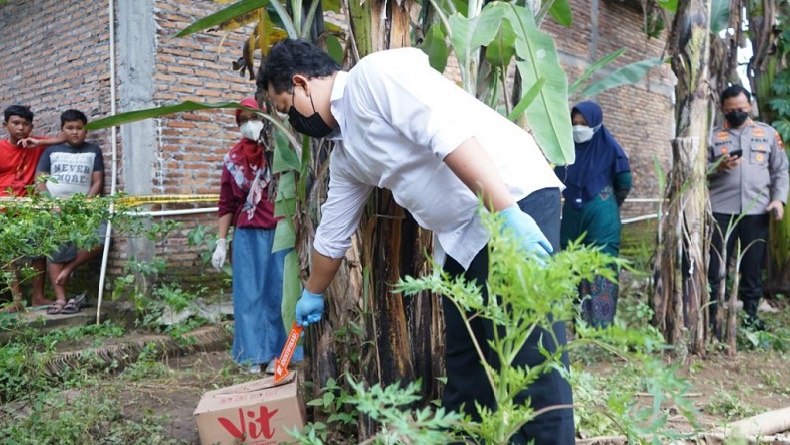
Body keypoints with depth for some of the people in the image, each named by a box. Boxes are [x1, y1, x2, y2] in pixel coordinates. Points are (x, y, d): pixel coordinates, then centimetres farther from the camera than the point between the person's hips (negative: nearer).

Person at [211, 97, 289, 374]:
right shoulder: (233, 159, 8)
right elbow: (226, 204, 10)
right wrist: (221, 242, 7)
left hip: (279, 232, -2)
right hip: (247, 235, 2)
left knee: (278, 292, 4)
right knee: (249, 294, 5)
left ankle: (277, 353, 15)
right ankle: (254, 355, 15)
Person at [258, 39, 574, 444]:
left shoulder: (375, 73, -10)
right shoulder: (345, 153, 16)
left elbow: (450, 131, -22)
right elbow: (333, 232, 27)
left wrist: (506, 213, -28)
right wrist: (312, 295, 38)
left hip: (518, 200, -9)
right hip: (461, 237, 9)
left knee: (530, 362, -8)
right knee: (464, 365, 12)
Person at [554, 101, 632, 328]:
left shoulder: (609, 148, -4)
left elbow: (625, 184, 1)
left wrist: (606, 206, 11)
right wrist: (574, 200, 11)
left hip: (601, 218, -5)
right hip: (572, 217, 5)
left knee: (601, 270, -4)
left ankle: (601, 326, 0)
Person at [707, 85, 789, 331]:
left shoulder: (768, 133, 11)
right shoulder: (713, 136, 7)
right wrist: (719, 167, -16)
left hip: (757, 212, 2)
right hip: (721, 211, -1)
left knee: (754, 266, 9)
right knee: (714, 266, -1)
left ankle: (750, 315, 19)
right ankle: (708, 316, 5)